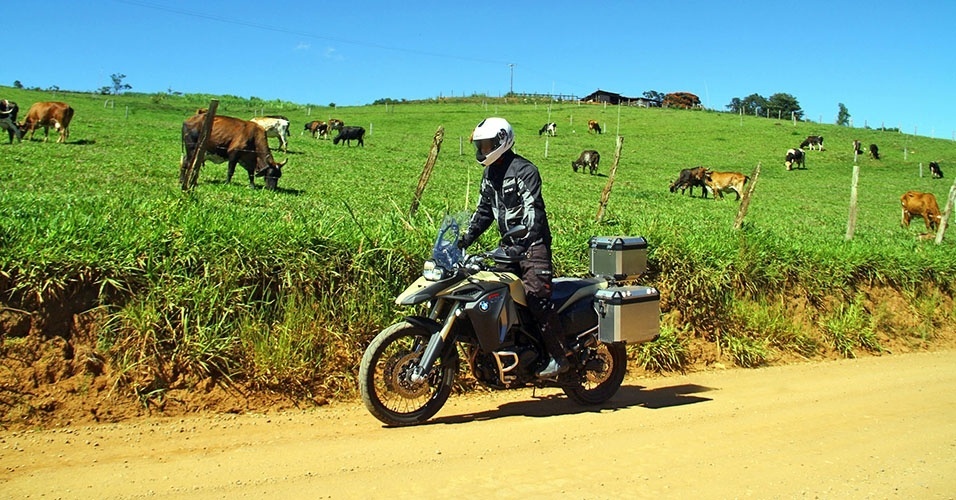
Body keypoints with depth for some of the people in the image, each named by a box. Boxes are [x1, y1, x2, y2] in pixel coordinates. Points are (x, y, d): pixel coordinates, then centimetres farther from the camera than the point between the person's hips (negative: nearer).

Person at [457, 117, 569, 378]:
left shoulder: (524, 170, -13)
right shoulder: (490, 174, 15)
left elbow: (533, 210, -23)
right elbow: (483, 210, 20)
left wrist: (522, 245, -34)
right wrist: (464, 240, 8)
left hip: (533, 243, -9)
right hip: (510, 245, 9)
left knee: (536, 295, -18)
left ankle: (558, 357, -14)